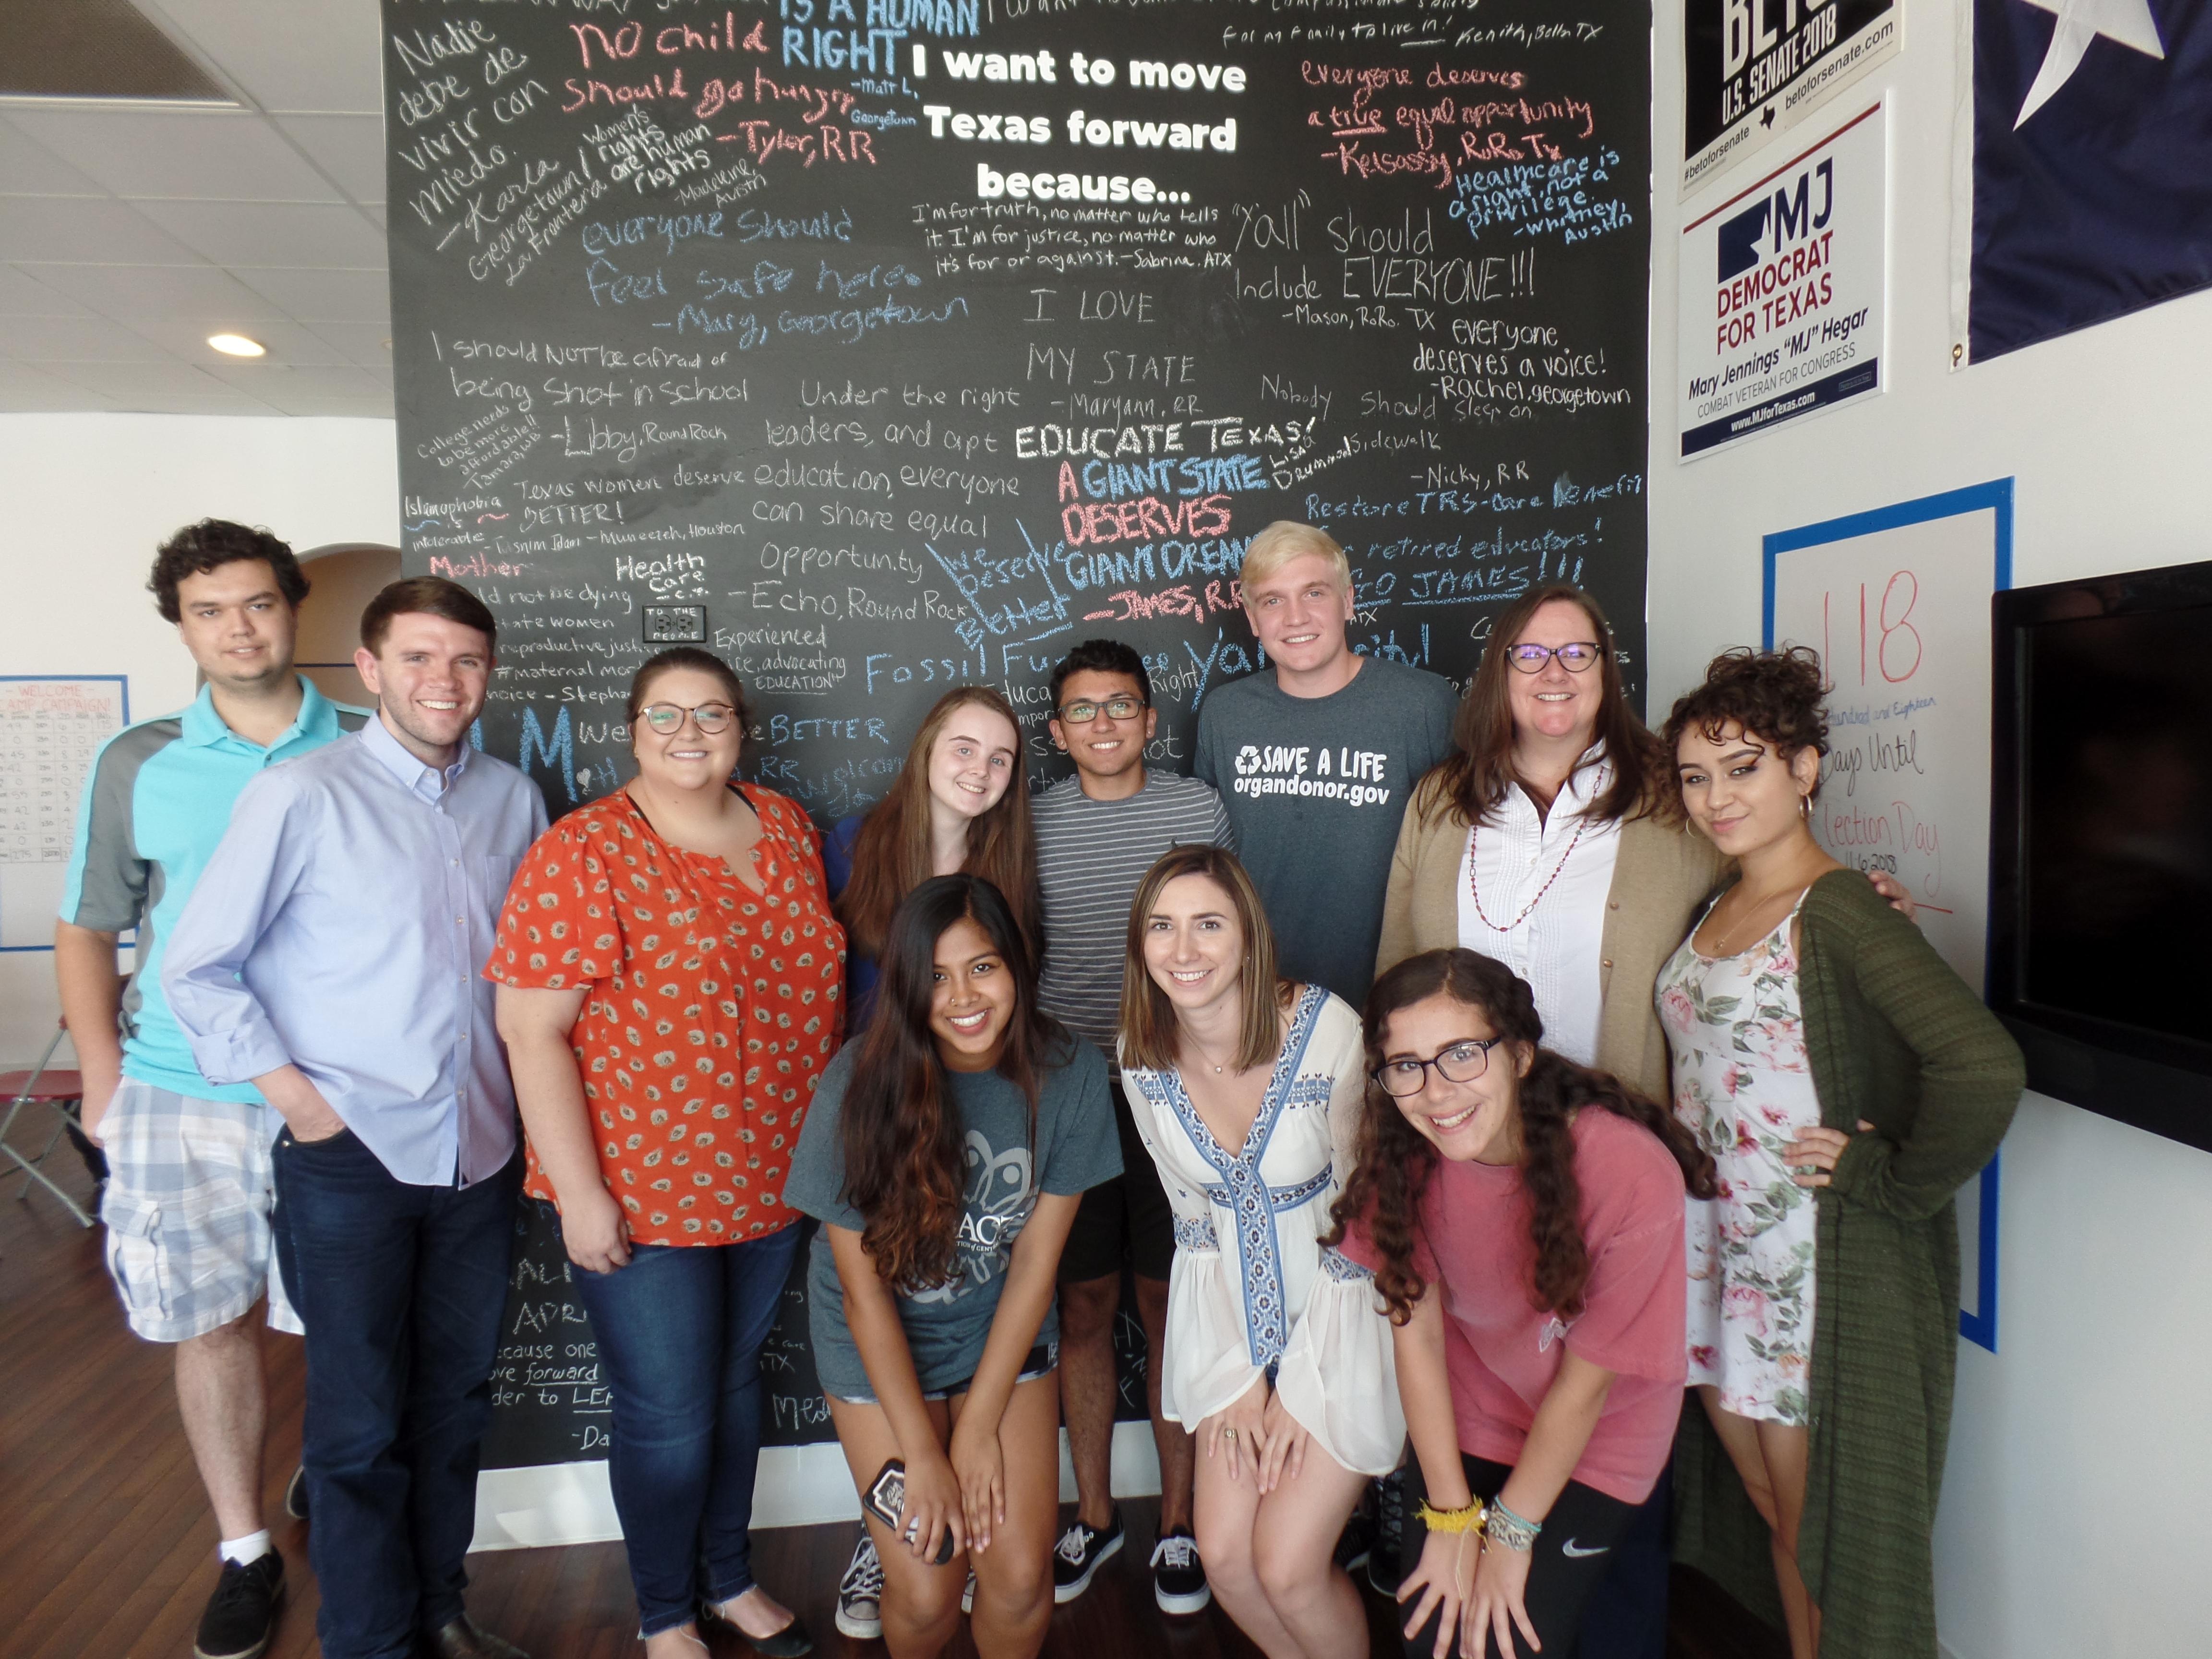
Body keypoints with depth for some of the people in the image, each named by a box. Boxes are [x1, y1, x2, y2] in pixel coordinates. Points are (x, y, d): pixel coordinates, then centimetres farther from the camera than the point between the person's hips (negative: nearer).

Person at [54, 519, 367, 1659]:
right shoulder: (137, 767, 4)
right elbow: (88, 928, 9)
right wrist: (101, 1070, 0)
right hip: (180, 1094, 1)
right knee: (211, 1322, 9)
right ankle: (244, 1554, 26)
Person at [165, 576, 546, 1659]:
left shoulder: (513, 799, 4)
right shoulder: (302, 795, -10)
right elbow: (198, 970, -5)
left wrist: (524, 1089, 6)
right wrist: (296, 1097, -10)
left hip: (481, 1153, 4)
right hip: (351, 1156, -4)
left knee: (455, 1399, 18)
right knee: (360, 1419, 8)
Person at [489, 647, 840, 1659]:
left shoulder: (787, 829, 3)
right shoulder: (584, 854, -15)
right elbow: (531, 1030, -16)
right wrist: (580, 1193, -17)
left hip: (772, 1182, 5)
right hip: (642, 1195, -5)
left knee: (737, 1383, 21)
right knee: (669, 1417, 8)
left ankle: (732, 1577, 43)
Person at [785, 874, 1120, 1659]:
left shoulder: (1068, 1073, -17)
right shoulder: (862, 1081, -23)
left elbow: (1034, 1263, -10)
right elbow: (864, 1289, -14)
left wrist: (979, 1429, -9)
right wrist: (922, 1455, -11)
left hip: (1005, 1332, 2)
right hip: (883, 1344, -1)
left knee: (1021, 1577, -6)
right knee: (927, 1592, -5)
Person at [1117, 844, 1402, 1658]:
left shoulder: (1329, 1032, -24)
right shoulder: (1142, 1055, -10)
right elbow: (1193, 1216, 1)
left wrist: (1303, 1385, -10)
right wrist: (1236, 1373, -2)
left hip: (1342, 1311, -4)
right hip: (1231, 1312, 4)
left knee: (1287, 1565, -6)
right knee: (1224, 1554, 2)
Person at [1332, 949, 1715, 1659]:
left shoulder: (1632, 1174, -32)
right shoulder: (1401, 1155, -20)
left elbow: (1586, 1380, -20)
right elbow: (1417, 1330, -11)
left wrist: (1510, 1533, -10)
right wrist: (1451, 1517, -8)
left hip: (1594, 1440, -2)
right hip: (1465, 1421, 3)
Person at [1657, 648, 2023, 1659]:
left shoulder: (1838, 911, -17)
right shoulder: (1713, 908, 7)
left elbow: (1984, 1066, -29)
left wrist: (1890, 1181, -18)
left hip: (1815, 1263, -7)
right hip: (1711, 1247, 7)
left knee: (1820, 1519, 8)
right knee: (1765, 1498, 19)